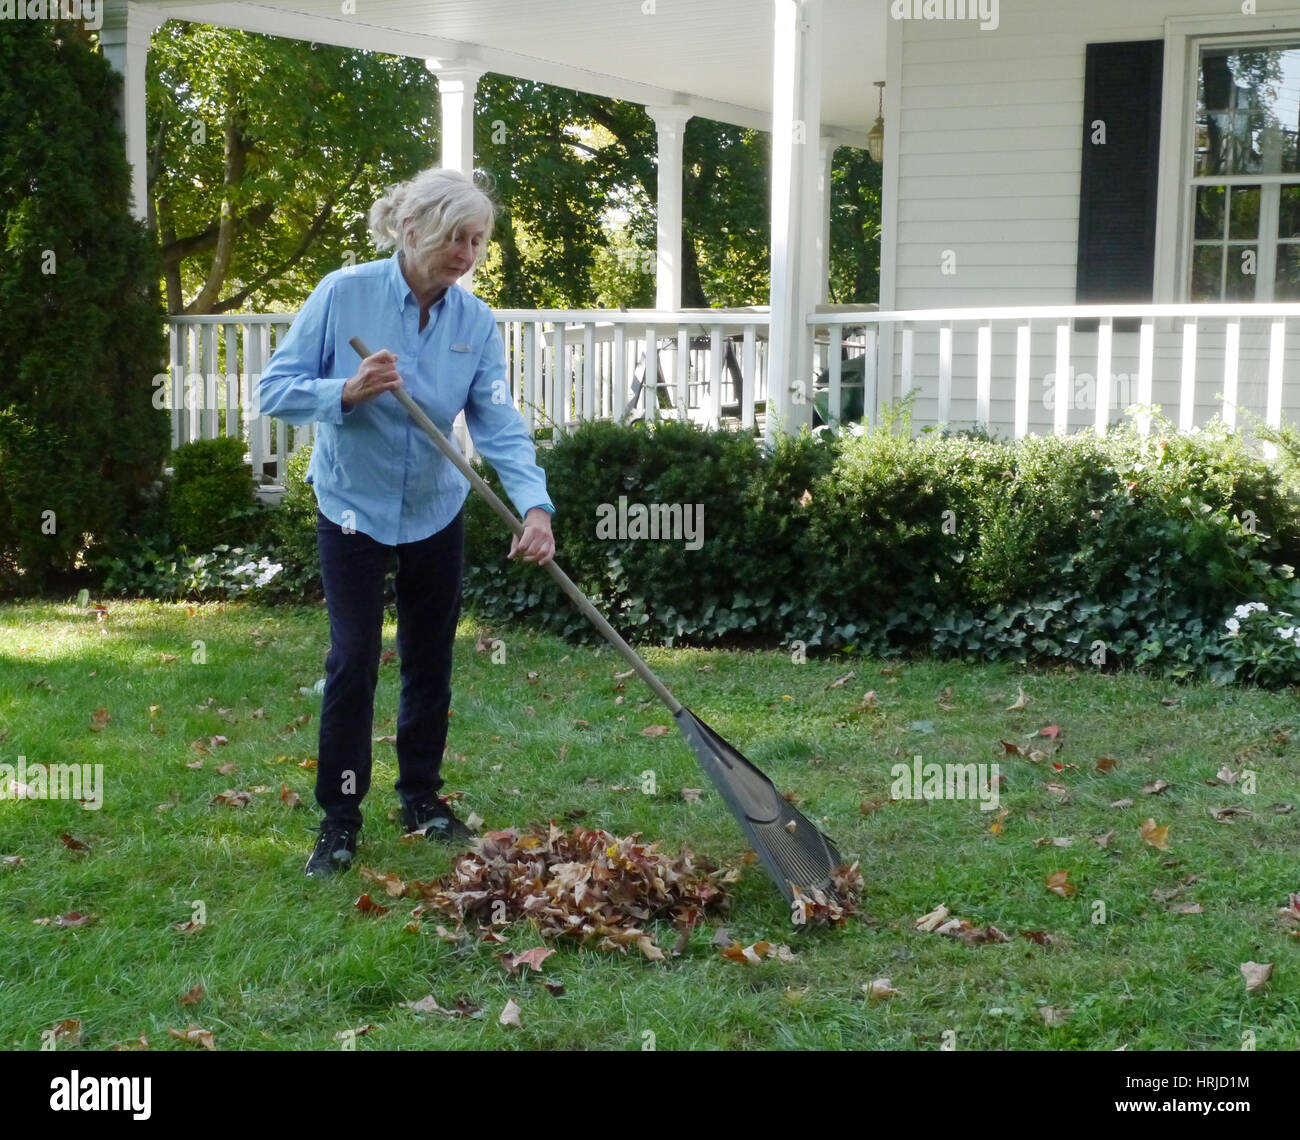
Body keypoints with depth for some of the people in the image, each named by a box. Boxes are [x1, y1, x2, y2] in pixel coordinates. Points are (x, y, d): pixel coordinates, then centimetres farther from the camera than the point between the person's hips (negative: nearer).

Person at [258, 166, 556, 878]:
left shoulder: (476, 322, -9)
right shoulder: (344, 294, -18)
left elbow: (499, 425, -15)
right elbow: (276, 390, -15)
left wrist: (535, 506, -31)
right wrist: (349, 392, -34)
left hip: (435, 511, 4)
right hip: (353, 507, -3)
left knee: (430, 658, 12)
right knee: (354, 659, -5)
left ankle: (421, 797, 29)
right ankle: (338, 818, 9)